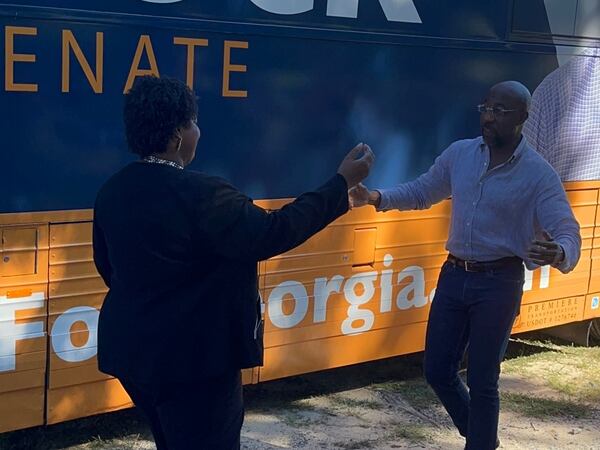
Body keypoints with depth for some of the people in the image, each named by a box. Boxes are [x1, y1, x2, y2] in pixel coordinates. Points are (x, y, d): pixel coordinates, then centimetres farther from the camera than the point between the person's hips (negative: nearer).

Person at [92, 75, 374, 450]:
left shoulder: (112, 192, 3)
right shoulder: (199, 194, -23)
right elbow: (271, 233, -21)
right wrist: (342, 183, -14)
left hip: (133, 349, 8)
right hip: (192, 357, -8)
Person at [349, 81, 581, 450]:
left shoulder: (539, 174, -13)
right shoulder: (459, 154, 1)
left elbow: (568, 233, -19)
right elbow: (422, 192, 15)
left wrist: (557, 253, -44)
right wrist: (379, 198, -3)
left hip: (499, 282, -5)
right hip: (454, 275, 5)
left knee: (482, 381, 3)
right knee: (437, 370, 10)